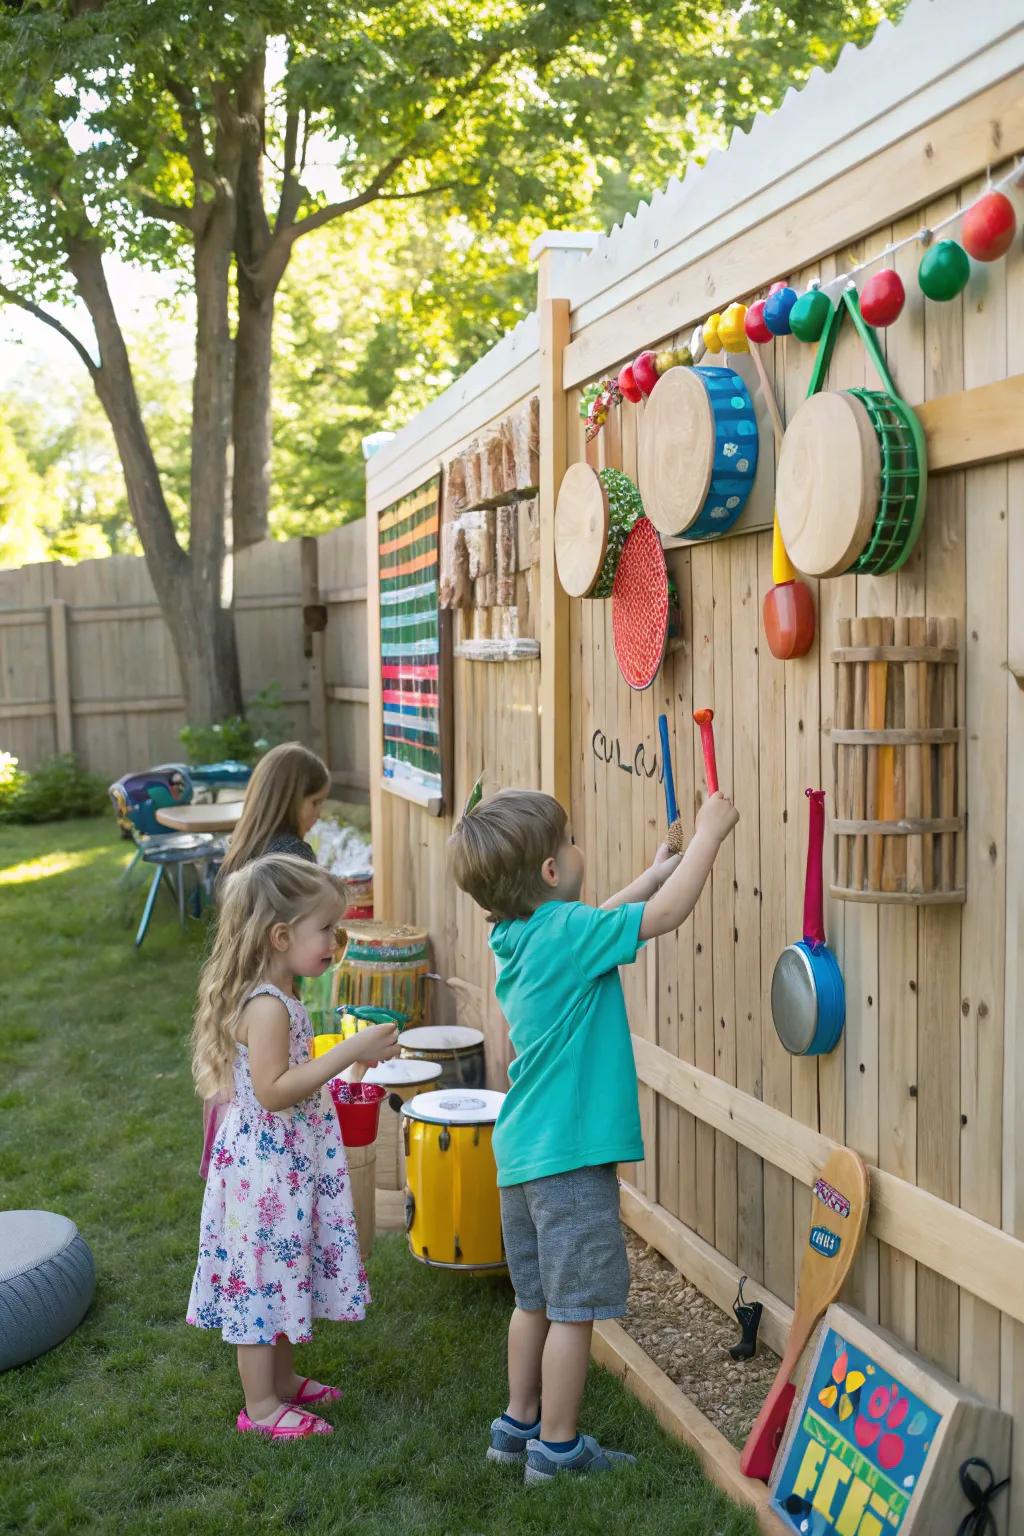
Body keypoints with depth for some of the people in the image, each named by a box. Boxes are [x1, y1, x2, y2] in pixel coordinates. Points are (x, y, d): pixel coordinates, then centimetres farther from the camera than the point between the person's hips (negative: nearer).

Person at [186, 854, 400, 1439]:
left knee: (284, 1269, 20)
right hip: (266, 1166, -10)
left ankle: (283, 1379, 35)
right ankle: (261, 1406, 15)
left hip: (287, 1164, 10)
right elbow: (272, 1090, -29)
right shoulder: (267, 1007, -25)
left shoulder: (276, 998, 7)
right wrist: (349, 1052, -30)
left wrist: (353, 1054, 17)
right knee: (264, 1273, 2)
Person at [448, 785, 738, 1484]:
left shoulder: (519, 935, 7)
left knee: (537, 1299, 21)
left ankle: (519, 1426, 32)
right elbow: (666, 915, -18)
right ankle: (557, 1448, 15)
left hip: (524, 1150, 9)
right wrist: (710, 831, -7)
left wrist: (655, 872, 26)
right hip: (570, 1155, -9)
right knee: (573, 1309, 4)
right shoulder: (567, 933, -19)